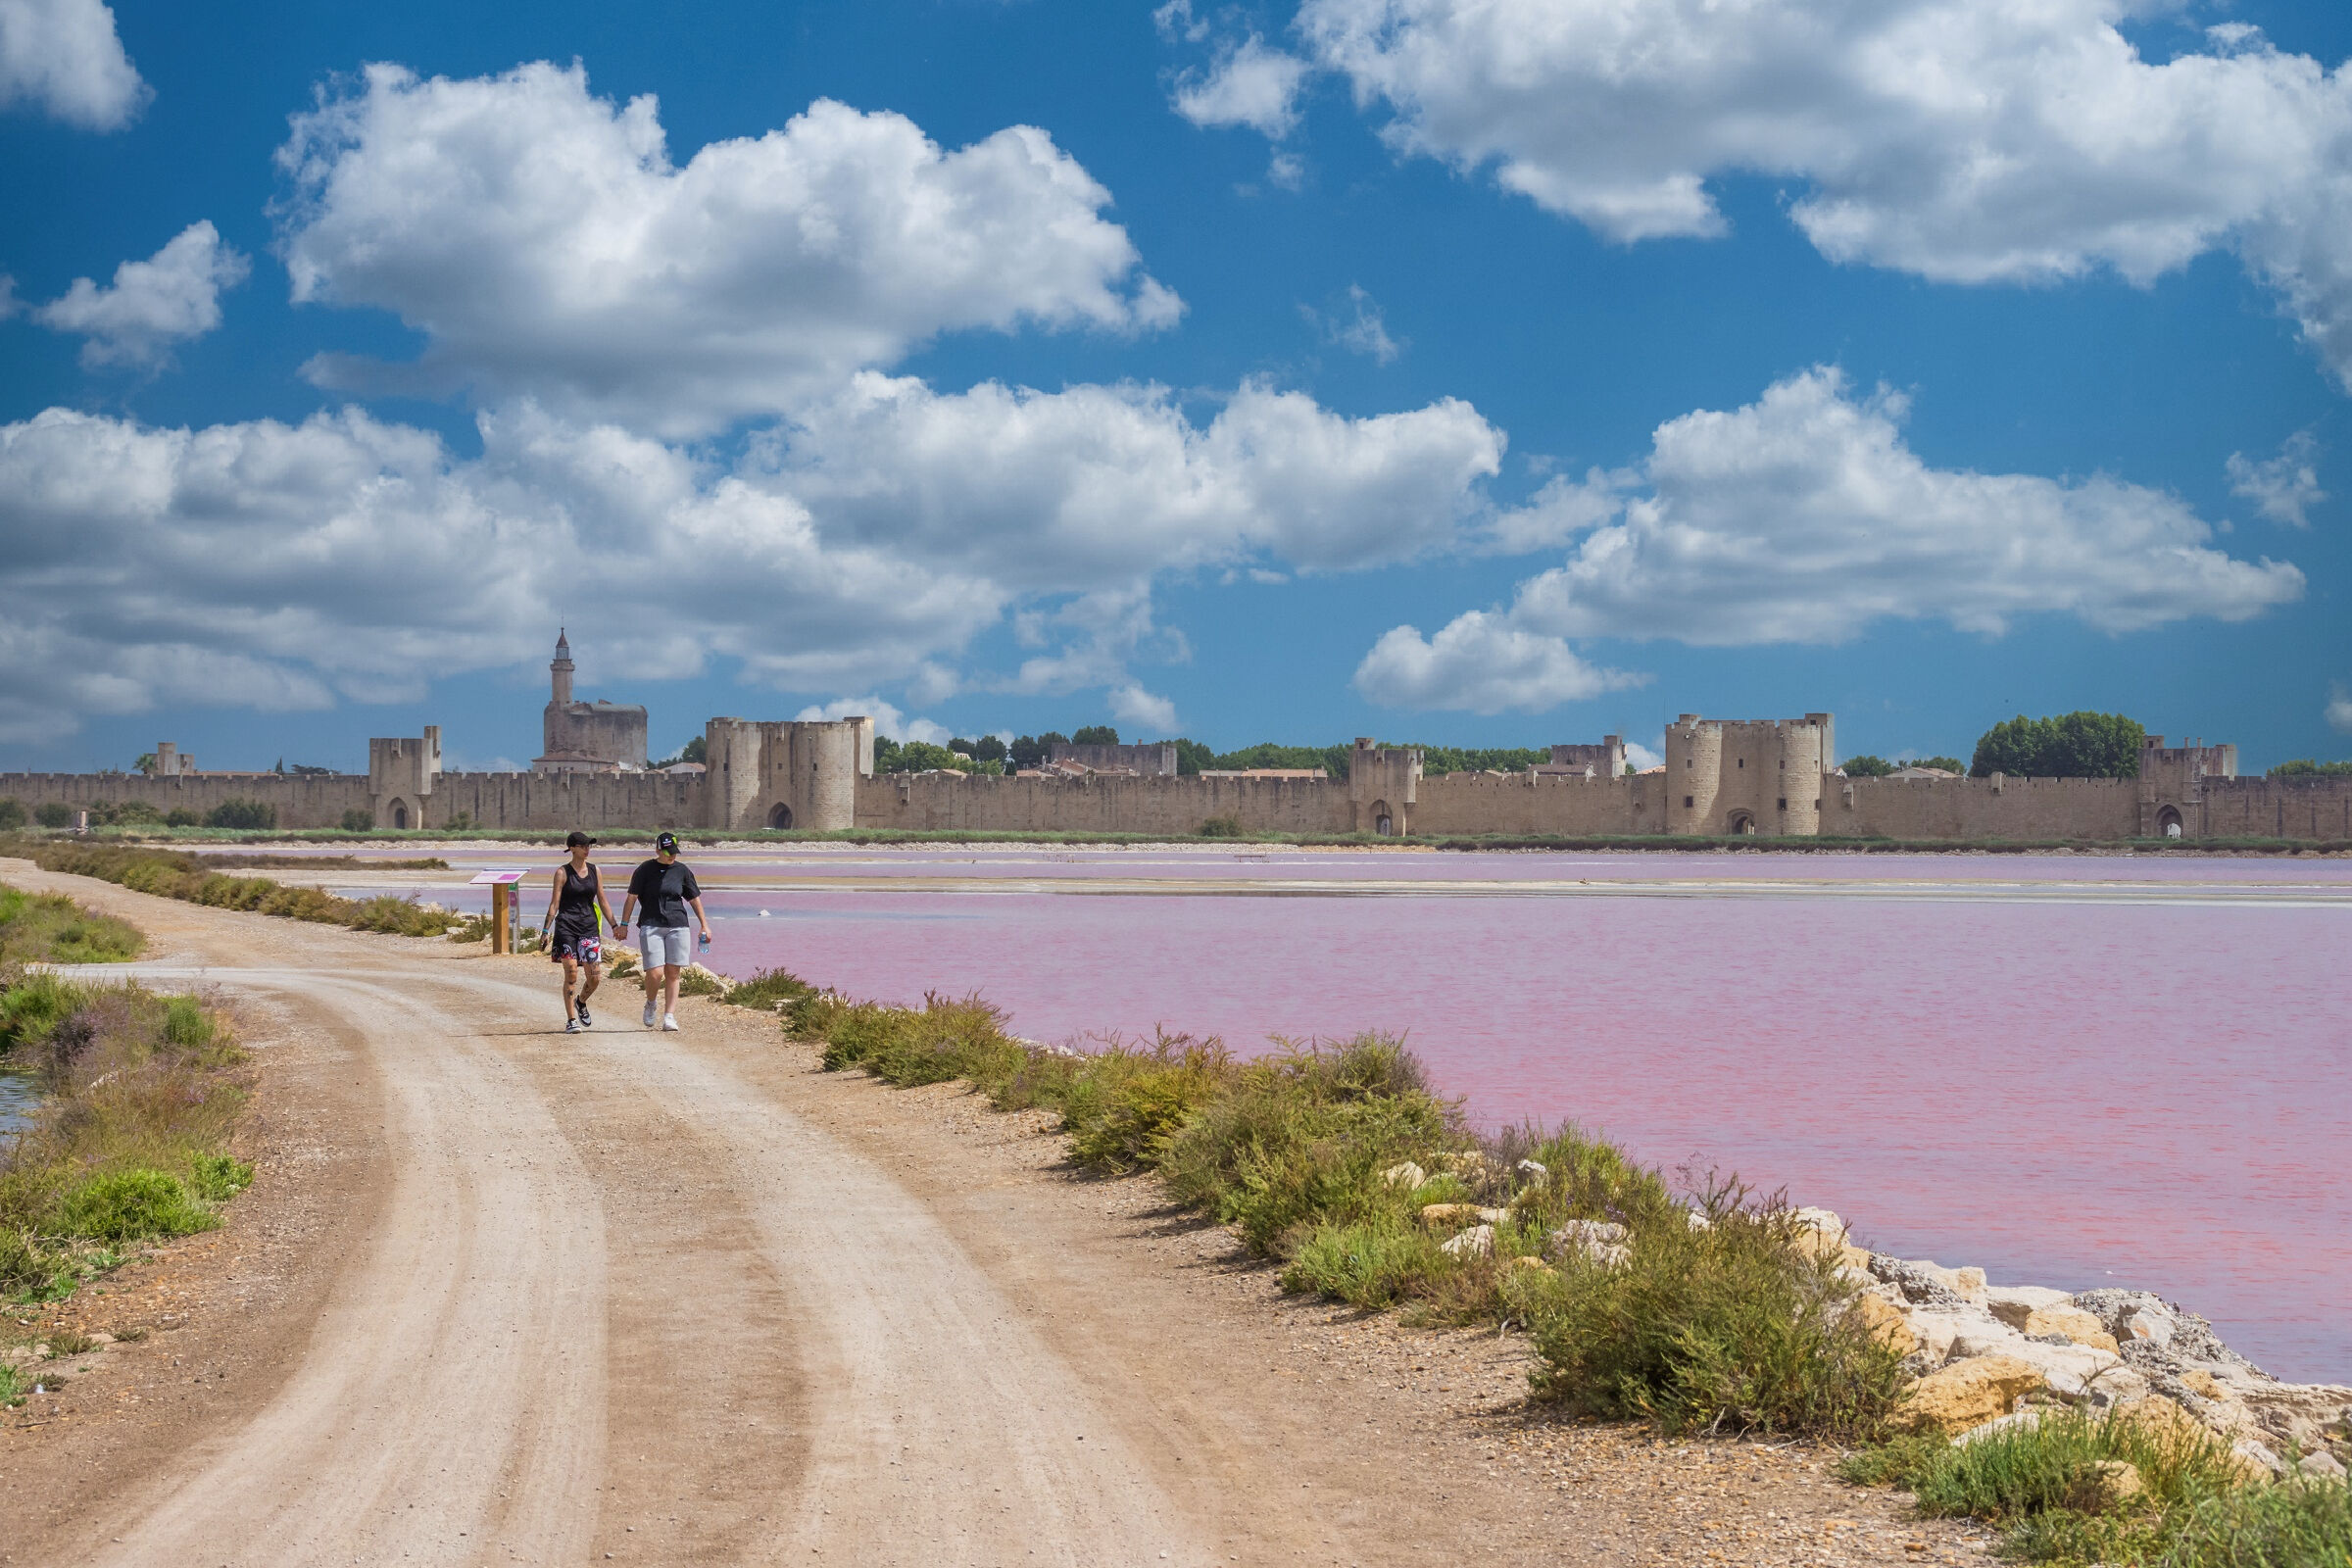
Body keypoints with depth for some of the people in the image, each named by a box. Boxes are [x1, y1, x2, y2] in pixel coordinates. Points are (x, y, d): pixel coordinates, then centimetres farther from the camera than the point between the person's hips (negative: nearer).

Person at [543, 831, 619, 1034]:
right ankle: (571, 1021, 0)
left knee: (595, 977, -1)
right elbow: (554, 903, -2)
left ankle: (581, 1002, 30)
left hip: (589, 926, 4)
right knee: (571, 973, -9)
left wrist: (615, 925, 12)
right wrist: (546, 930, -7)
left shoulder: (595, 872, 11)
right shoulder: (563, 872, -1)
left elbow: (602, 902, 16)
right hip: (566, 927, -4)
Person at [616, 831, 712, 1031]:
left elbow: (694, 899, 15)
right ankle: (650, 1004, 17)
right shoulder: (645, 870, 1)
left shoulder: (682, 870, 8)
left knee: (672, 973, -1)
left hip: (677, 926, 3)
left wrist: (704, 925, 12)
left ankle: (669, 1017, 1)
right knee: (655, 972, -12)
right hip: (651, 926, -3)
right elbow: (632, 897, 3)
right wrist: (623, 924, -2)